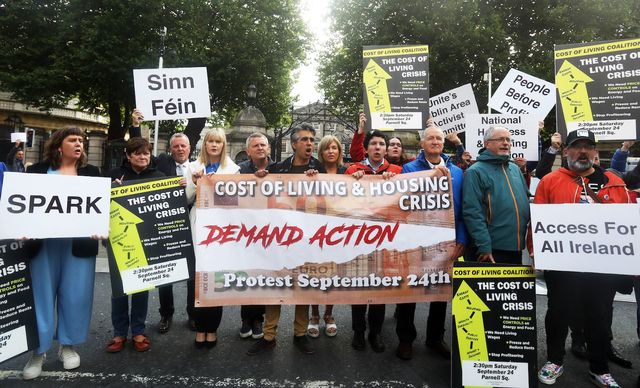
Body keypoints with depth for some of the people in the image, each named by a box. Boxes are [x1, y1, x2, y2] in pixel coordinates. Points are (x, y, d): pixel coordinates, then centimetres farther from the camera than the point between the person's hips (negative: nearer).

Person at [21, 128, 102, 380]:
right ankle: (39, 350, 19)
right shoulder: (37, 171, 6)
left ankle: (68, 345, 23)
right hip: (44, 243, 0)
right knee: (42, 294, 6)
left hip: (79, 243, 1)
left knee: (75, 294, 6)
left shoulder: (91, 172, 8)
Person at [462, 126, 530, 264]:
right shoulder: (475, 172, -10)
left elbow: (526, 199, 21)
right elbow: (472, 212, -17)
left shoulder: (515, 168, 14)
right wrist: (484, 246, -21)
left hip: (518, 248, 7)